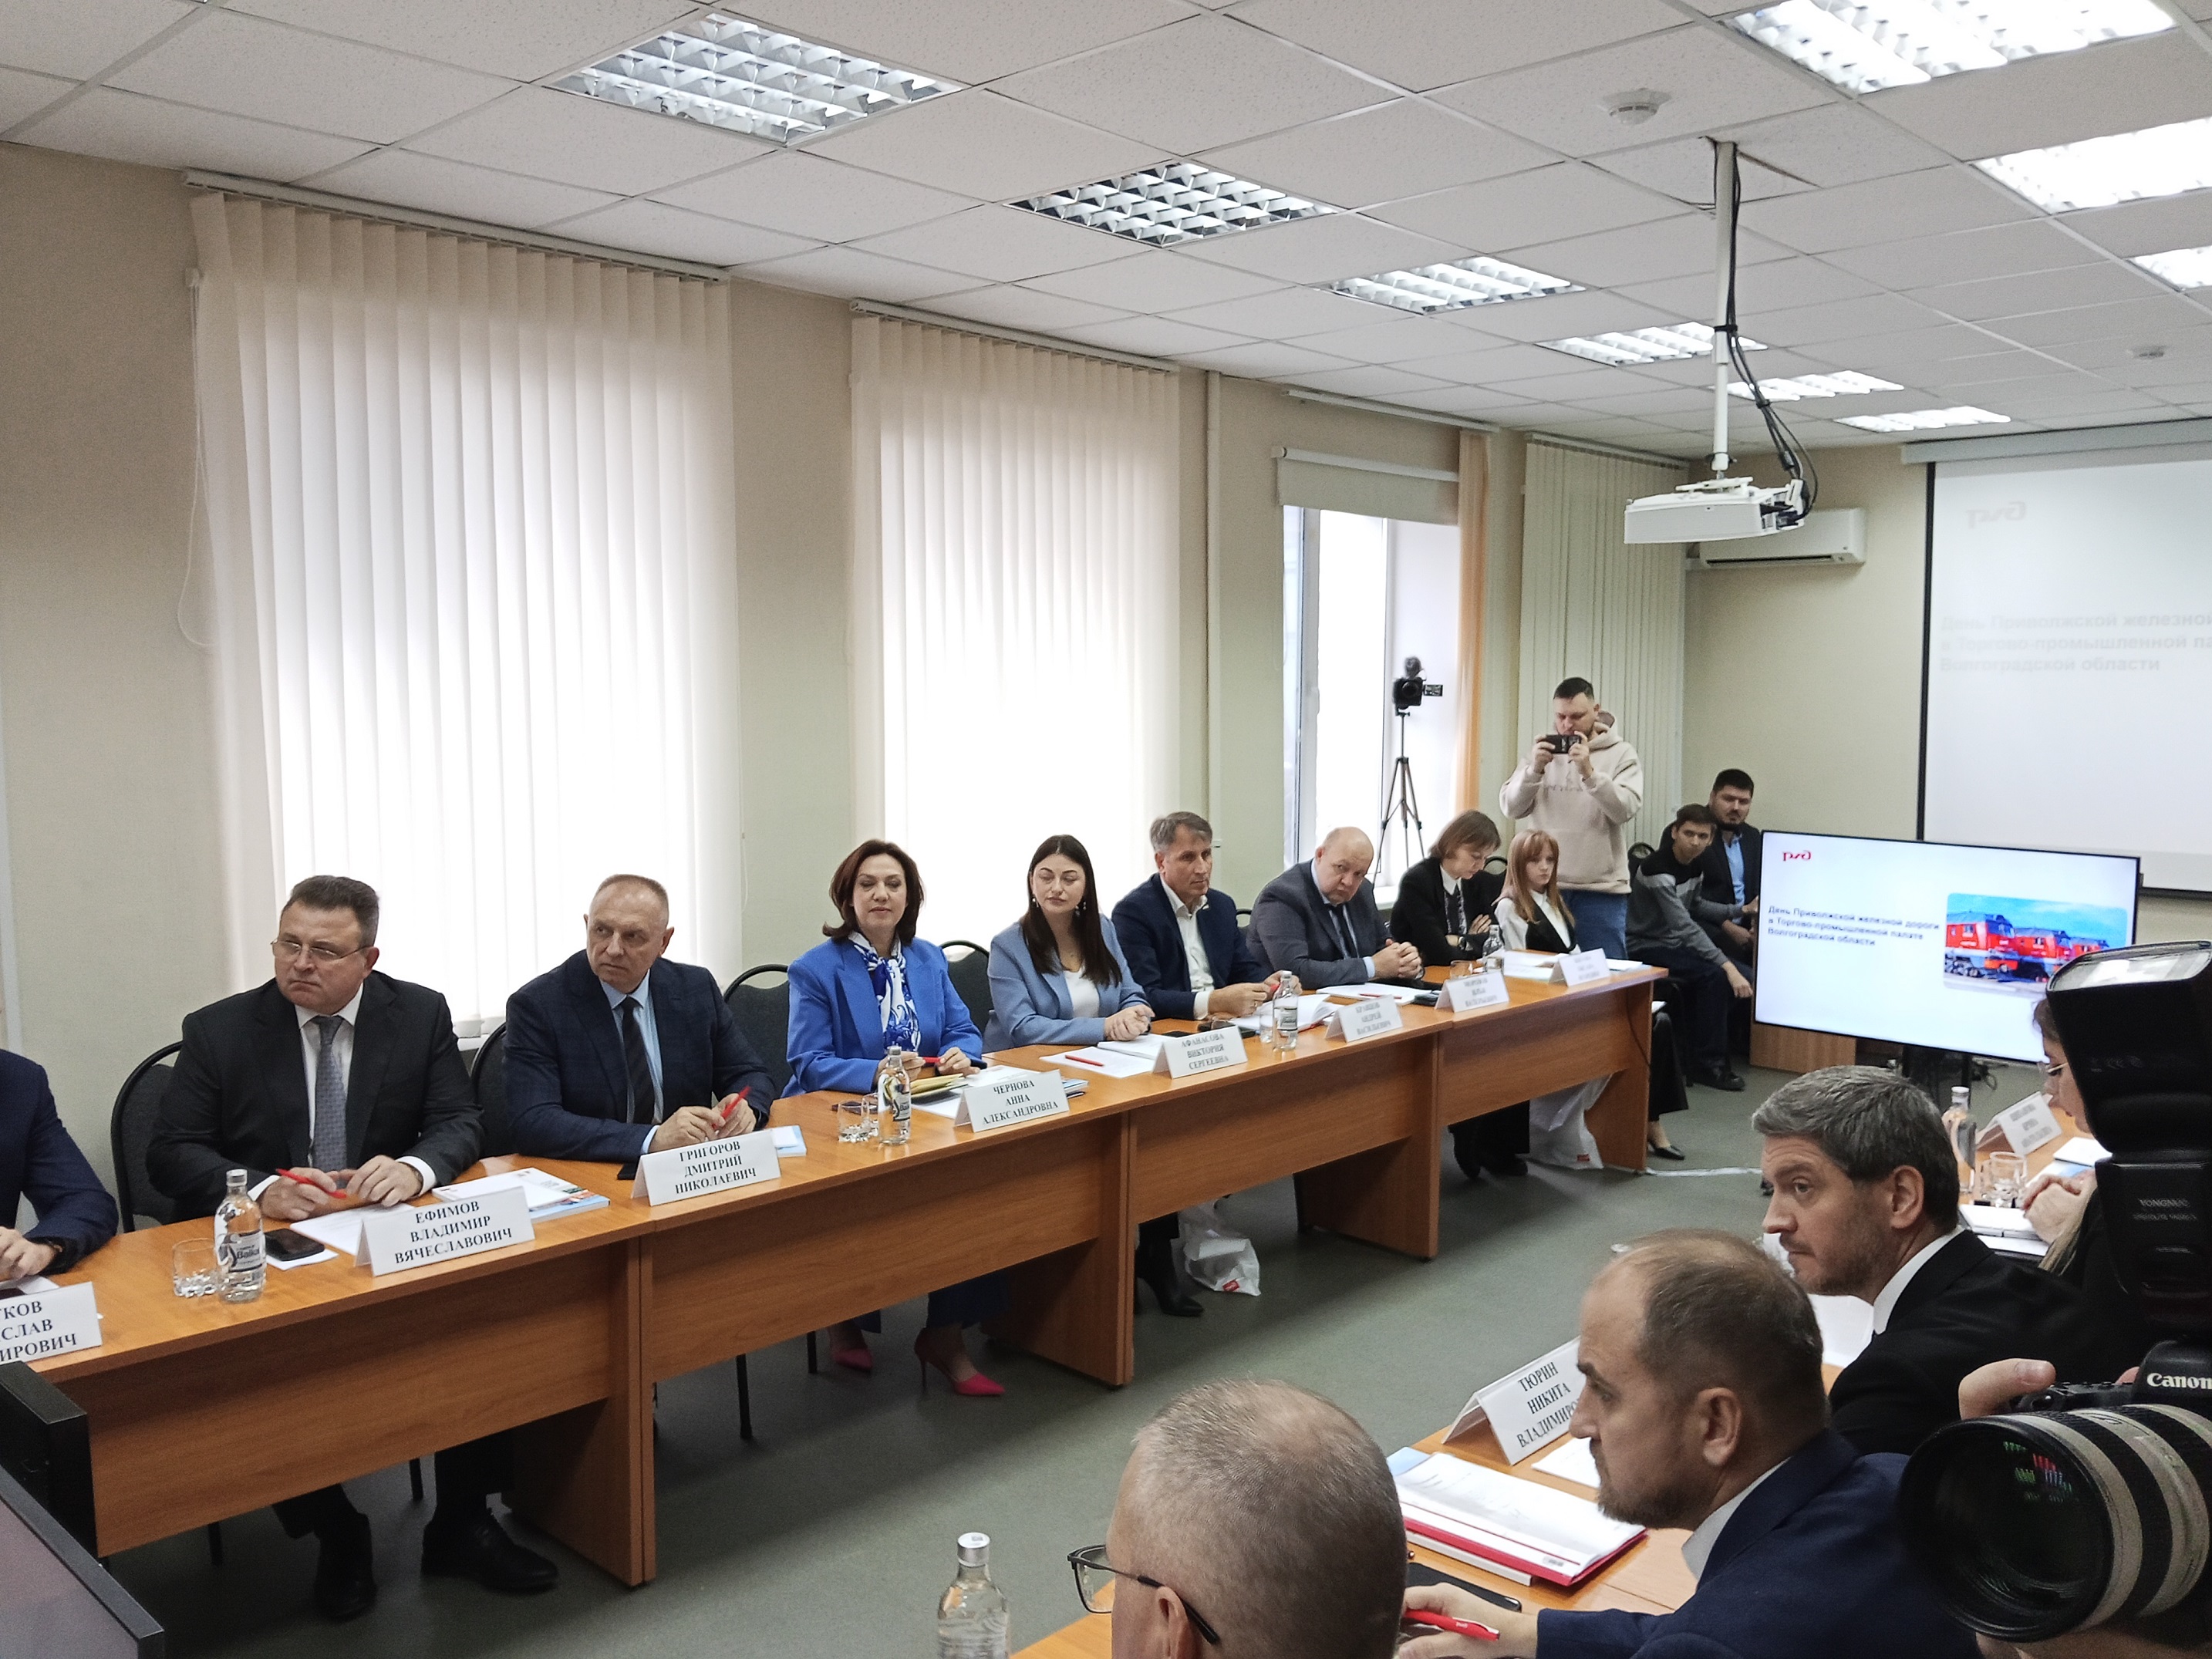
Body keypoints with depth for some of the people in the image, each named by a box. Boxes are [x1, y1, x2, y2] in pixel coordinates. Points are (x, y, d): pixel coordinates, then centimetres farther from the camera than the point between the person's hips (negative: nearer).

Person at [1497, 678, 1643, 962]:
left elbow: (1626, 808, -12)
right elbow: (1510, 807, 2)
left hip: (1601, 890, -2)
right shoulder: (1541, 750, 10)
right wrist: (1534, 769, -13)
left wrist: (1589, 772, -22)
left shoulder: (1621, 754, 3)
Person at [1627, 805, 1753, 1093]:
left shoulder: (1695, 863, 2)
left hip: (1674, 943, 9)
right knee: (1714, 975, -25)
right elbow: (1685, 926, -31)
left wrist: (1741, 911, 5)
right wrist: (1727, 966, -35)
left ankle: (1695, 1053, 6)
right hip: (1646, 948, -9)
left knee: (1741, 977, -4)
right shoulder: (1658, 870, -26)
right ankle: (1708, 1062, -13)